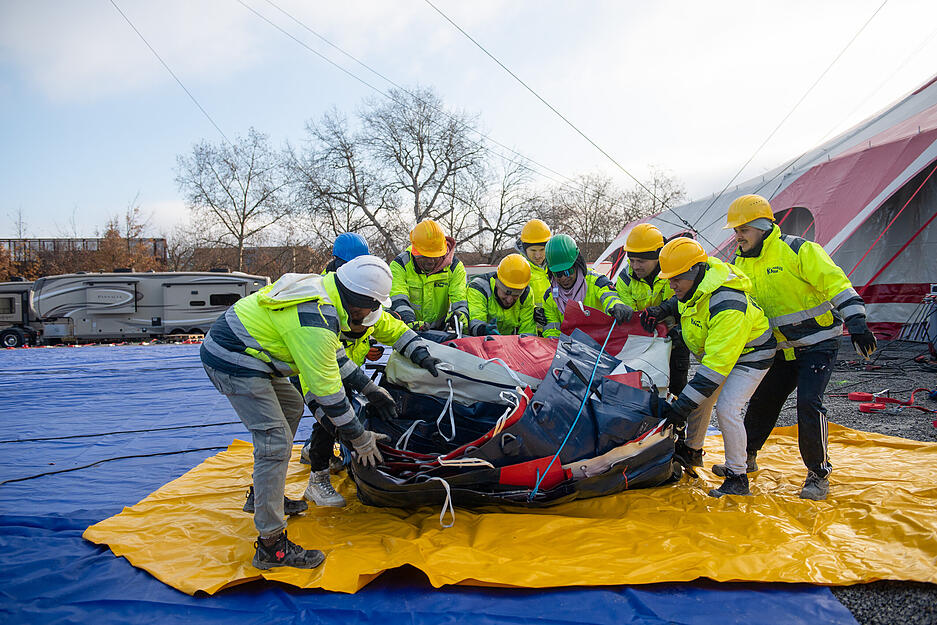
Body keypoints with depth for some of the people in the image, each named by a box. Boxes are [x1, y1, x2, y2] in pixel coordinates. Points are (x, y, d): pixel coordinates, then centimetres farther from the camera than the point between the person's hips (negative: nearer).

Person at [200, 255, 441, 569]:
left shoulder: (321, 289, 4)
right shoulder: (315, 324, -26)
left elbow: (332, 354, 15)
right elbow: (327, 392, -21)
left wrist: (368, 387, 15)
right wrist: (361, 438, -10)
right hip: (235, 364, -11)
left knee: (292, 405, 24)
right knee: (275, 443, -13)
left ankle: (262, 495, 33)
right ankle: (271, 546, -6)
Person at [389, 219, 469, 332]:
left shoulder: (455, 267, -5)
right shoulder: (399, 266, -11)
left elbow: (460, 298, -11)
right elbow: (398, 300, -23)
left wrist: (461, 314, -35)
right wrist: (409, 321, -41)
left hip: (440, 329, 0)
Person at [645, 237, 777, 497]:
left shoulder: (727, 307, -40)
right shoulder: (697, 283, -14)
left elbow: (716, 366, -41)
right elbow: (684, 302, 14)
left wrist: (683, 404, -41)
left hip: (750, 355, -9)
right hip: (716, 351, 9)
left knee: (727, 409, -19)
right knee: (700, 400, 12)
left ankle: (738, 479, -5)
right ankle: (692, 451, 34)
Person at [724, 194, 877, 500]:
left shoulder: (798, 250, -16)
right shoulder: (742, 262, 5)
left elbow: (836, 284, -19)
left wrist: (857, 323, -28)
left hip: (819, 343, -6)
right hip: (782, 349, 7)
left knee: (808, 403, -18)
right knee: (762, 400, 9)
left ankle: (819, 474, -2)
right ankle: (746, 457, 28)